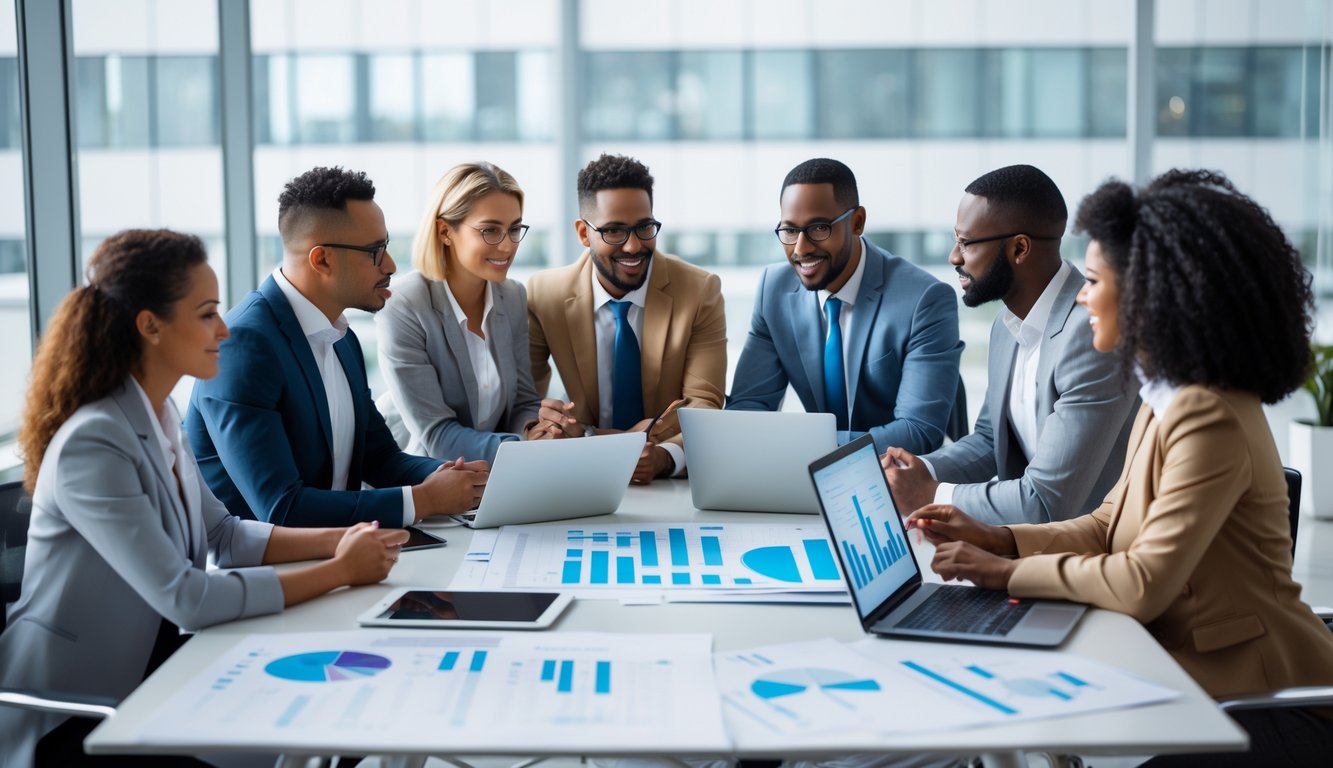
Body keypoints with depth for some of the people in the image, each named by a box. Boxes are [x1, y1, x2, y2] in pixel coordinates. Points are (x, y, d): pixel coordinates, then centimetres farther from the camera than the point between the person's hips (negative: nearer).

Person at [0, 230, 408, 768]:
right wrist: (340, 572, -22)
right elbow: (186, 598, -29)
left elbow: (225, 535, 10)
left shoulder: (158, 418, 4)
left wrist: (337, 540, -5)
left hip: (149, 669, 8)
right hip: (72, 718, -8)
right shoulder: (93, 443, -25)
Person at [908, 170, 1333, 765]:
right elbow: (1109, 526, 13)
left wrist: (1007, 572, -15)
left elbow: (1144, 585, -25)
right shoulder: (1168, 398, 8)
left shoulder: (1208, 421, -23)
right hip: (1187, 660, 8)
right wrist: (994, 539, 1)